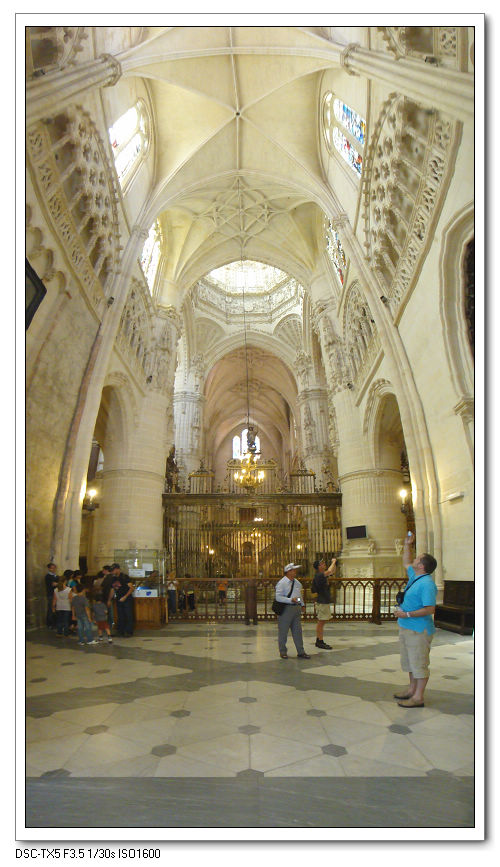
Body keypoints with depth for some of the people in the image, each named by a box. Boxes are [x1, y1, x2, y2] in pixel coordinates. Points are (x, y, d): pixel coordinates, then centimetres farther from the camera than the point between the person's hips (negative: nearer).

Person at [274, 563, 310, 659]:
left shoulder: (297, 582, 13)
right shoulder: (281, 583, -11)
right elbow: (278, 597, -18)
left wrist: (301, 605, 17)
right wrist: (291, 600, -23)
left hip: (296, 608, 7)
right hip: (285, 609, -6)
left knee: (297, 631, 9)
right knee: (283, 631, 3)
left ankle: (301, 652, 15)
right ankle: (283, 652, 15)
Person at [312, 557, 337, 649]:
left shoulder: (322, 575, 12)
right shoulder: (318, 576, -18)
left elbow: (332, 572, 26)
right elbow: (329, 571, -31)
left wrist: (334, 564, 11)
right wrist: (333, 562, -16)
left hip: (325, 602, 10)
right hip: (322, 602, -10)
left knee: (321, 622, 14)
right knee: (321, 622, -4)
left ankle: (318, 641, 21)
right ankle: (320, 642, 0)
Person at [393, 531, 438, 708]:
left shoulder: (426, 584, -21)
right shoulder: (414, 576, 9)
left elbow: (429, 609, -26)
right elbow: (406, 563, 30)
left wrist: (407, 614, -24)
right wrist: (407, 545, 23)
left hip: (419, 630, -10)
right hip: (407, 627, 10)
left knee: (419, 663, -1)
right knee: (410, 661, 19)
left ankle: (418, 698, 6)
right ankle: (412, 690, 32)